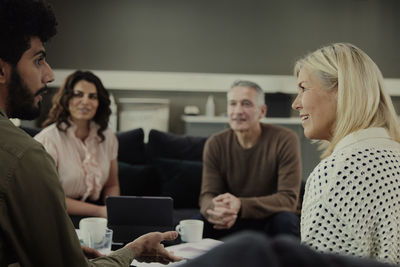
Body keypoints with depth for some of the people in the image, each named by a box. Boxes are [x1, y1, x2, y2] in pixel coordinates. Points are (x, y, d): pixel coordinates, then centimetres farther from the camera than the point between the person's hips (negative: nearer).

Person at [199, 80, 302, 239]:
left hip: (271, 220, -2)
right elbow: (207, 195, -8)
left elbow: (288, 198, -20)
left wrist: (241, 206, -36)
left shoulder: (285, 140, -14)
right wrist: (215, 210, -35)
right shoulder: (215, 144, -3)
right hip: (232, 224, 2)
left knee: (286, 220, -35)